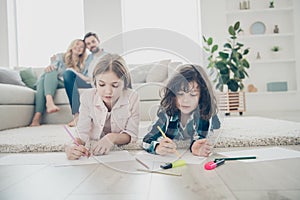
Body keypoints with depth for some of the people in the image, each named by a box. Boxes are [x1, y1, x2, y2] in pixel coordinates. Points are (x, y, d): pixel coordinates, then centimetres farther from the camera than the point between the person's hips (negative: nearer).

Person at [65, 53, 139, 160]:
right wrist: (72, 147, -36)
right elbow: (83, 134, -15)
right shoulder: (87, 97, -12)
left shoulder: (132, 97, -16)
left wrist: (113, 137, -30)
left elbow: (131, 135, -11)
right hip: (93, 150, 1)